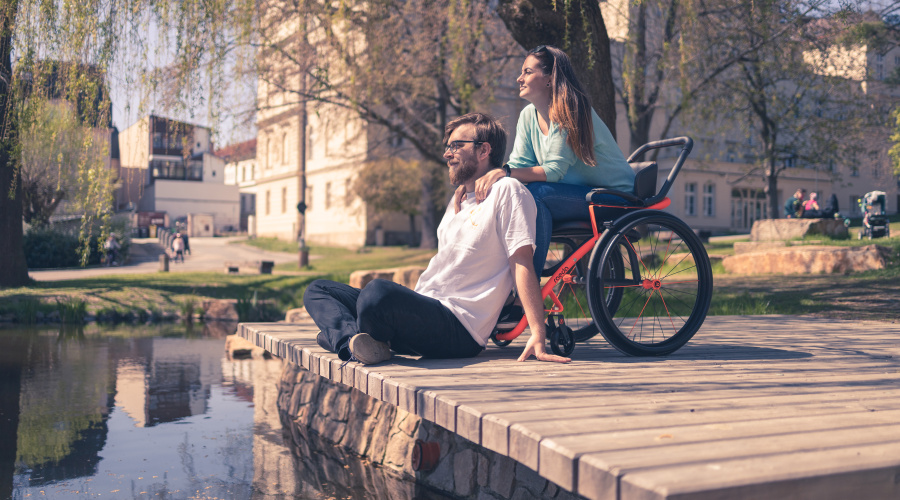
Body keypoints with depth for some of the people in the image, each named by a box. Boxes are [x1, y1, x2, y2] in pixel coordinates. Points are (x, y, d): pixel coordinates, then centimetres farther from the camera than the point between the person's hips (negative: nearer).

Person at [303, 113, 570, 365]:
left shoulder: (507, 191, -4)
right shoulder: (458, 200, 25)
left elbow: (522, 263, -12)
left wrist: (538, 337, -20)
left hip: (459, 329, -10)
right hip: (423, 310, 10)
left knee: (378, 291, -39)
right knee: (318, 289, 8)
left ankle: (343, 336, -9)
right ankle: (356, 343, -21)